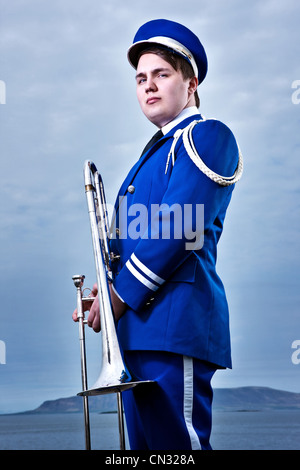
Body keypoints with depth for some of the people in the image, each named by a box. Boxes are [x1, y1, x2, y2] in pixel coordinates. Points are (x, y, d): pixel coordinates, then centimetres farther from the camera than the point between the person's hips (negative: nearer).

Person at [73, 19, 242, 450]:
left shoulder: (207, 136, -2)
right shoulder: (156, 152, 25)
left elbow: (178, 229, -15)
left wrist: (121, 294, -12)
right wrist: (108, 292, 3)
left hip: (175, 322, -9)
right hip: (137, 326, 10)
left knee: (177, 444, -8)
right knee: (145, 443, 13)